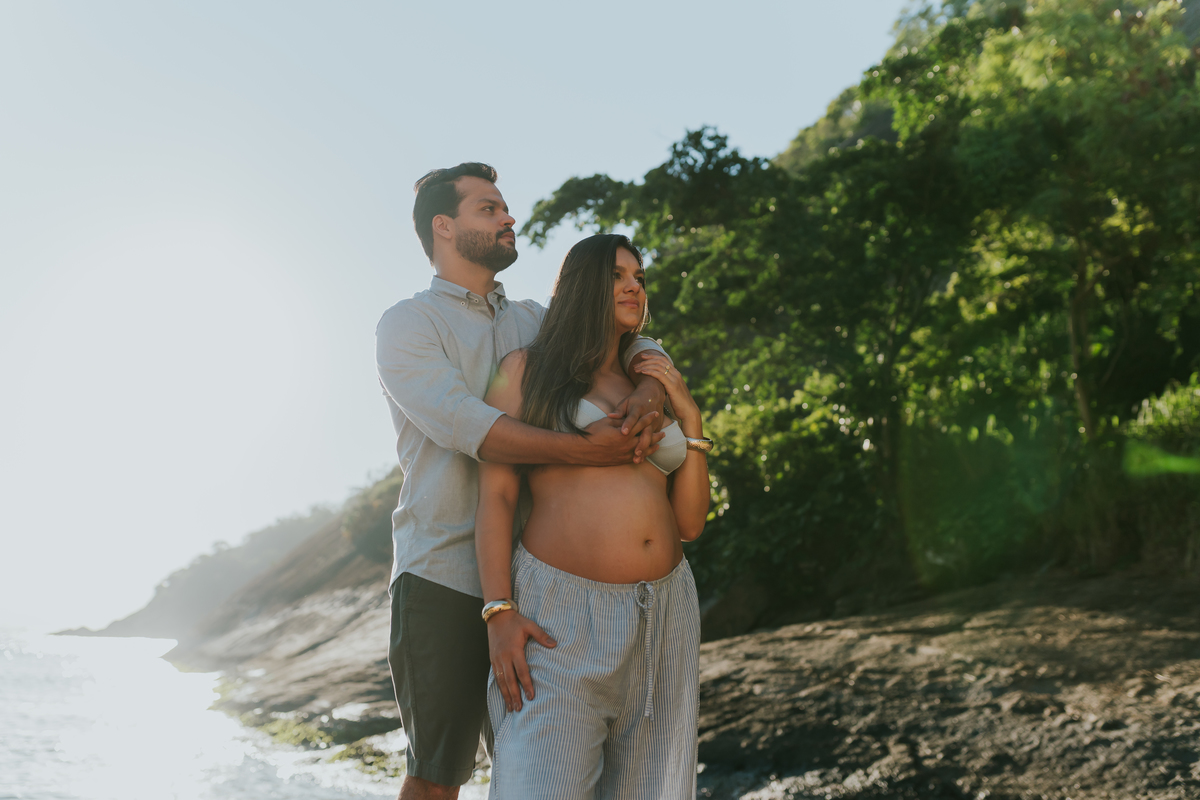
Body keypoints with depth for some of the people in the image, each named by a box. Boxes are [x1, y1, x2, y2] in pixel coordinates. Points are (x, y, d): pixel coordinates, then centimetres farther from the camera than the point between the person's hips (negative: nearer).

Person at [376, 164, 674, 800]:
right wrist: (588, 449, -23)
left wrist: (648, 390, -13)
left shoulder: (533, 320, 17)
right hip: (444, 579, -5)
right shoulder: (407, 325, -1)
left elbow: (640, 344, 11)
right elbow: (463, 423, -17)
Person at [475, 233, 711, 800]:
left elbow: (690, 522, 13)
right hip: (563, 613, -5)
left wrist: (688, 417, 5)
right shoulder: (527, 371, 6)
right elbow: (495, 496, -3)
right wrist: (499, 613, -13)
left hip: (662, 615, 5)